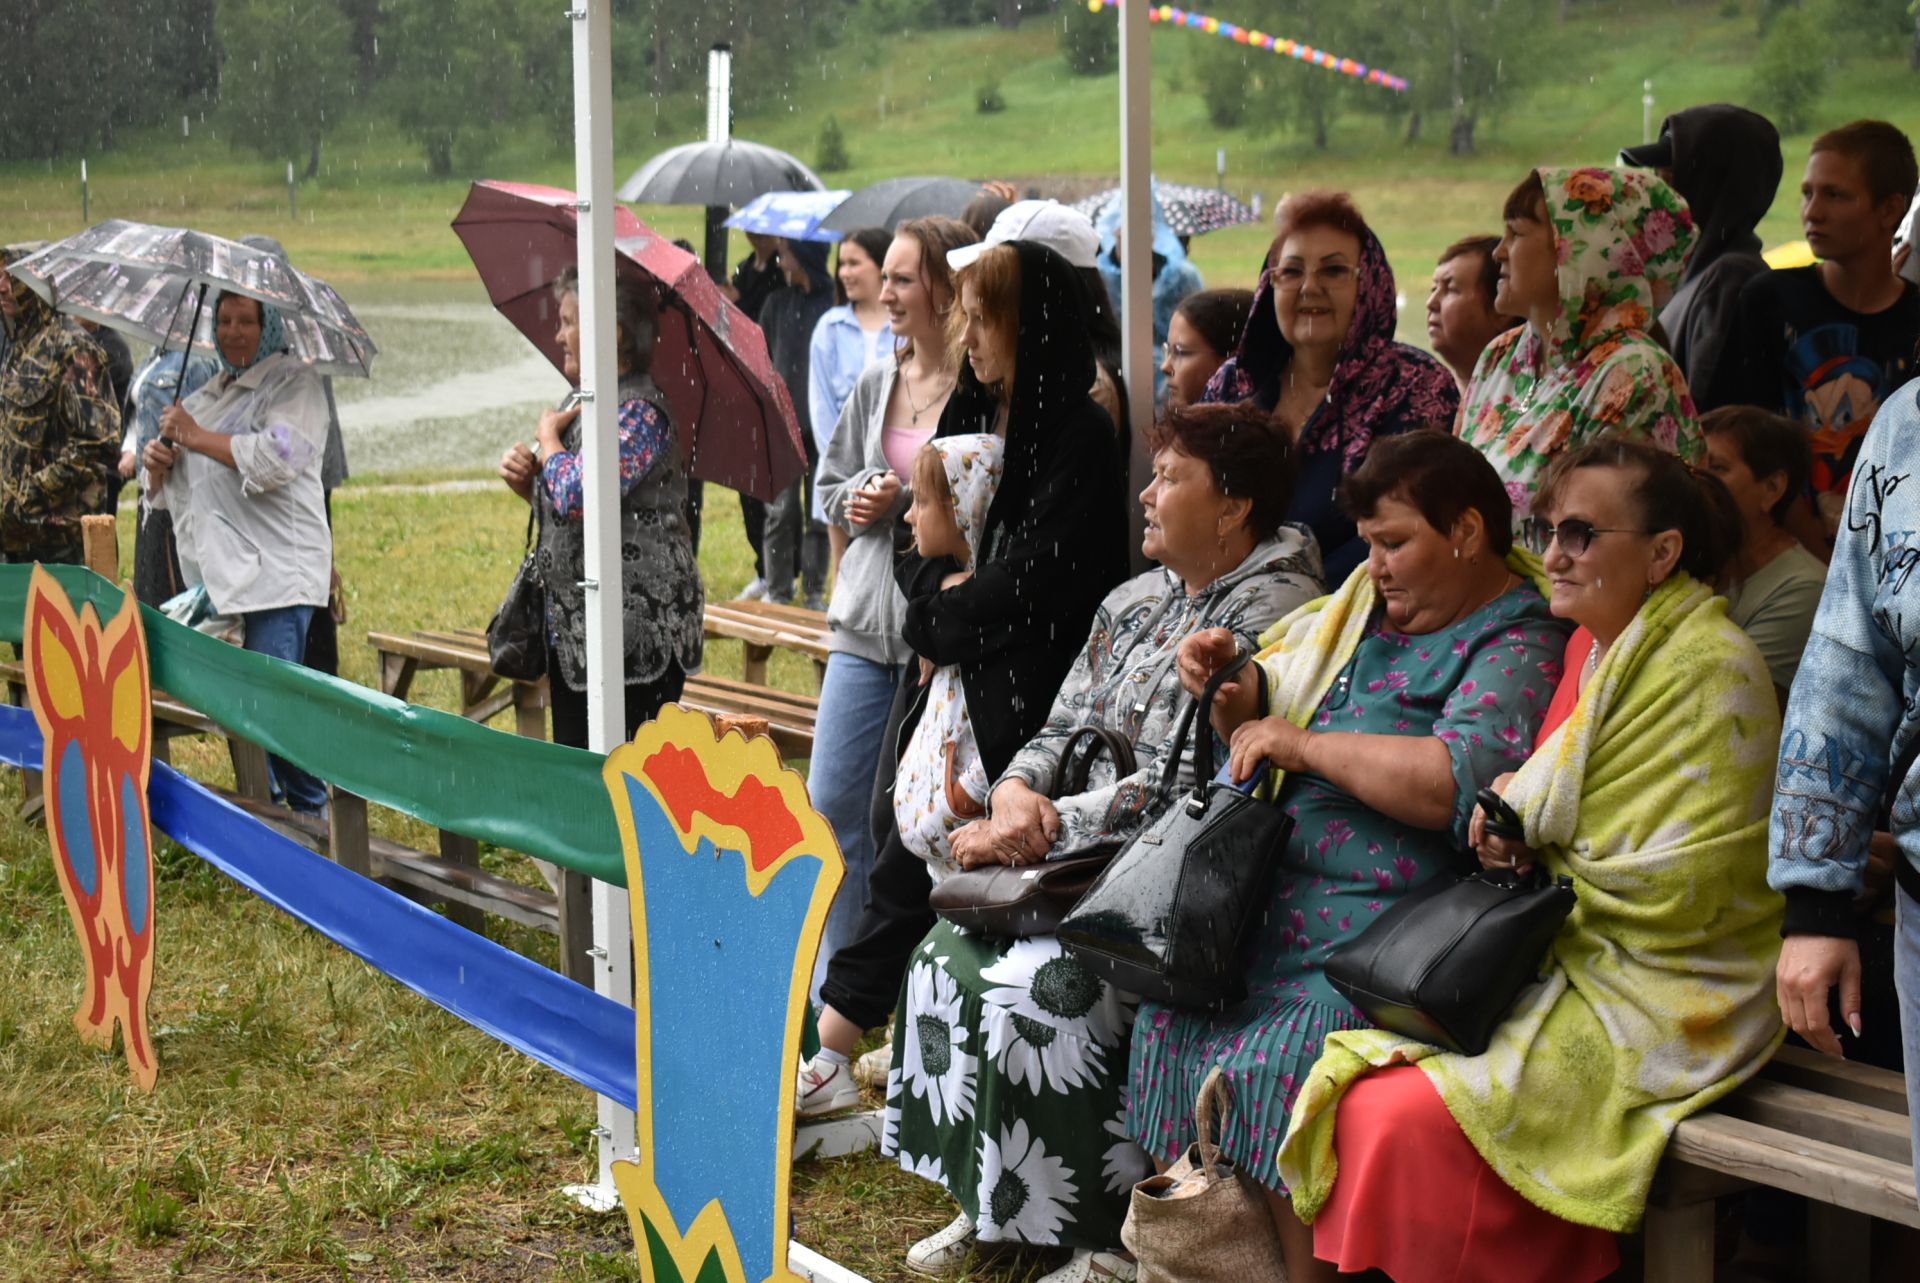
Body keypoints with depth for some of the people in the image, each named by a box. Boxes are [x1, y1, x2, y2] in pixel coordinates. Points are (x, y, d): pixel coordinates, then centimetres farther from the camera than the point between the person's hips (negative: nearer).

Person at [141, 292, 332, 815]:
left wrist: (196, 437, -11)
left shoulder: (293, 383, 0)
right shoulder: (206, 394, 23)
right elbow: (167, 492, 28)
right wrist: (158, 464, 4)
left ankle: (311, 809, -4)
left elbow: (276, 458, -18)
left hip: (274, 570, -7)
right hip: (214, 571, 8)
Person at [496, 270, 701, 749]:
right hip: (570, 630, 10)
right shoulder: (582, 401, 14)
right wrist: (525, 480, 4)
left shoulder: (640, 410, -15)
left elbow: (577, 497, -27)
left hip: (636, 633, -10)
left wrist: (549, 435, -8)